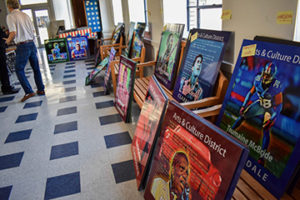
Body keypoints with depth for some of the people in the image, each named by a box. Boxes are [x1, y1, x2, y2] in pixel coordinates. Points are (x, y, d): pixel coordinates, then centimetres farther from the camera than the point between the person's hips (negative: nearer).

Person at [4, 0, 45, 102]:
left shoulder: (10, 16, -7)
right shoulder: (25, 15, 11)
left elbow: (13, 33, -15)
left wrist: (8, 40, 3)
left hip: (22, 46, -6)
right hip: (31, 44, 6)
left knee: (19, 70, 3)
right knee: (36, 68, 13)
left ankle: (29, 92, -6)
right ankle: (41, 89, 19)